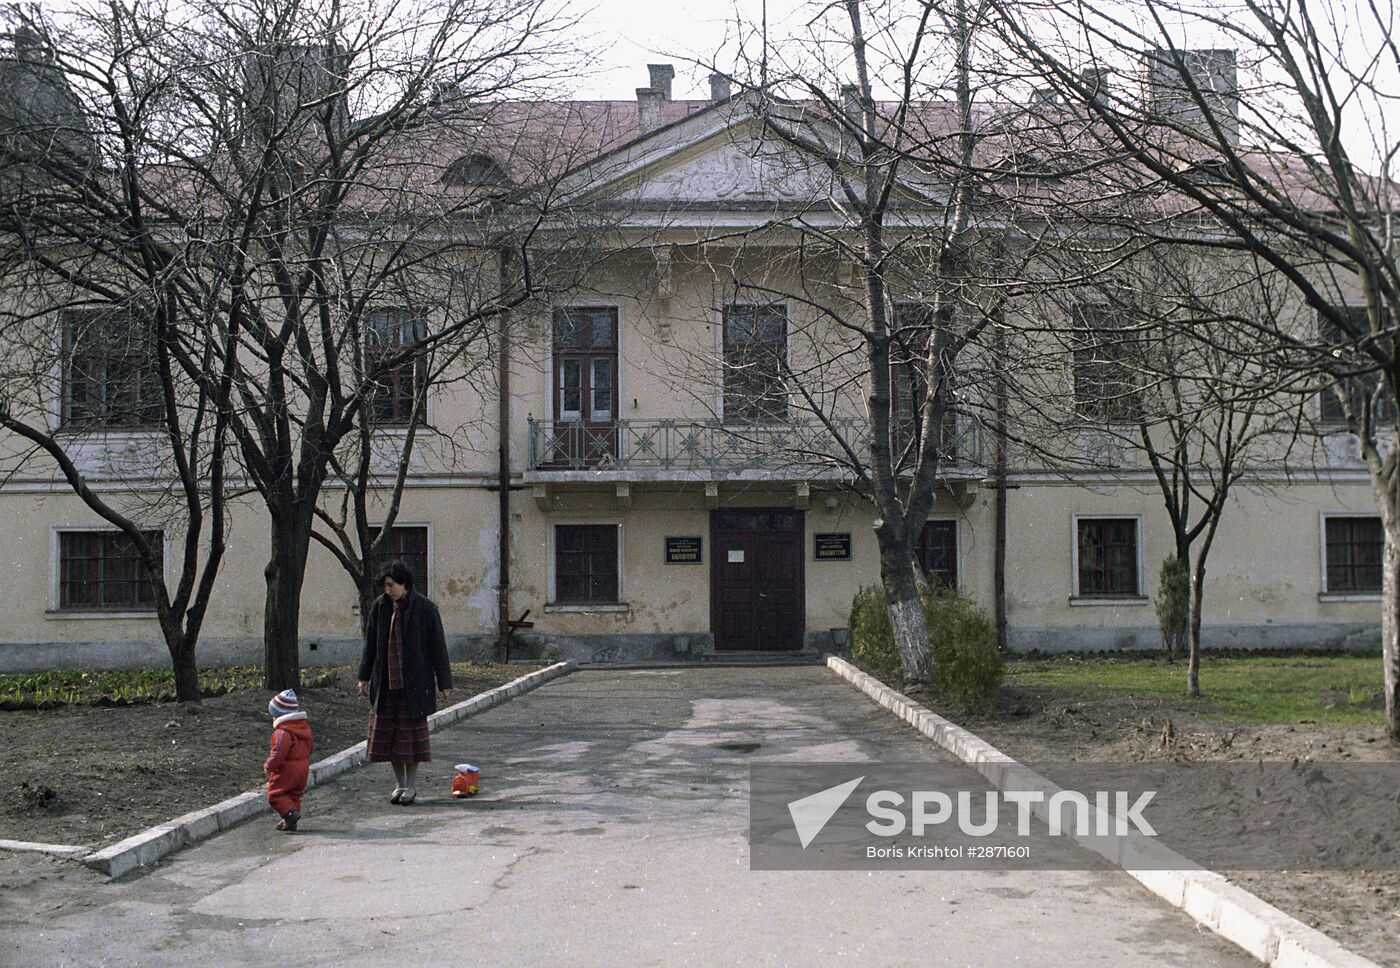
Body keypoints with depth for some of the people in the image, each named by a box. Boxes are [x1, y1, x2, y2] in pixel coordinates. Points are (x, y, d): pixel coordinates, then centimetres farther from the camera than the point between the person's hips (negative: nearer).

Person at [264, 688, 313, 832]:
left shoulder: (283, 732, -21)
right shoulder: (305, 726, 8)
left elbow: (278, 753, -22)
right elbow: (310, 746, 18)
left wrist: (268, 766, -8)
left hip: (287, 769, -9)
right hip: (303, 767, 9)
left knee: (274, 793, 2)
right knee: (294, 794, 17)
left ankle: (290, 813, -12)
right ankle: (290, 823, 20)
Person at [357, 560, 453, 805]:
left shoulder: (425, 609, -9)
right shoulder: (380, 607, 3)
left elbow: (438, 647, -6)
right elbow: (370, 644, 10)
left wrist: (443, 683, -7)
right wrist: (364, 677, 8)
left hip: (414, 681, -4)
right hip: (385, 681, 4)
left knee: (410, 731, 2)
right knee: (387, 731, 8)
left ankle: (411, 785, 16)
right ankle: (399, 783, 22)